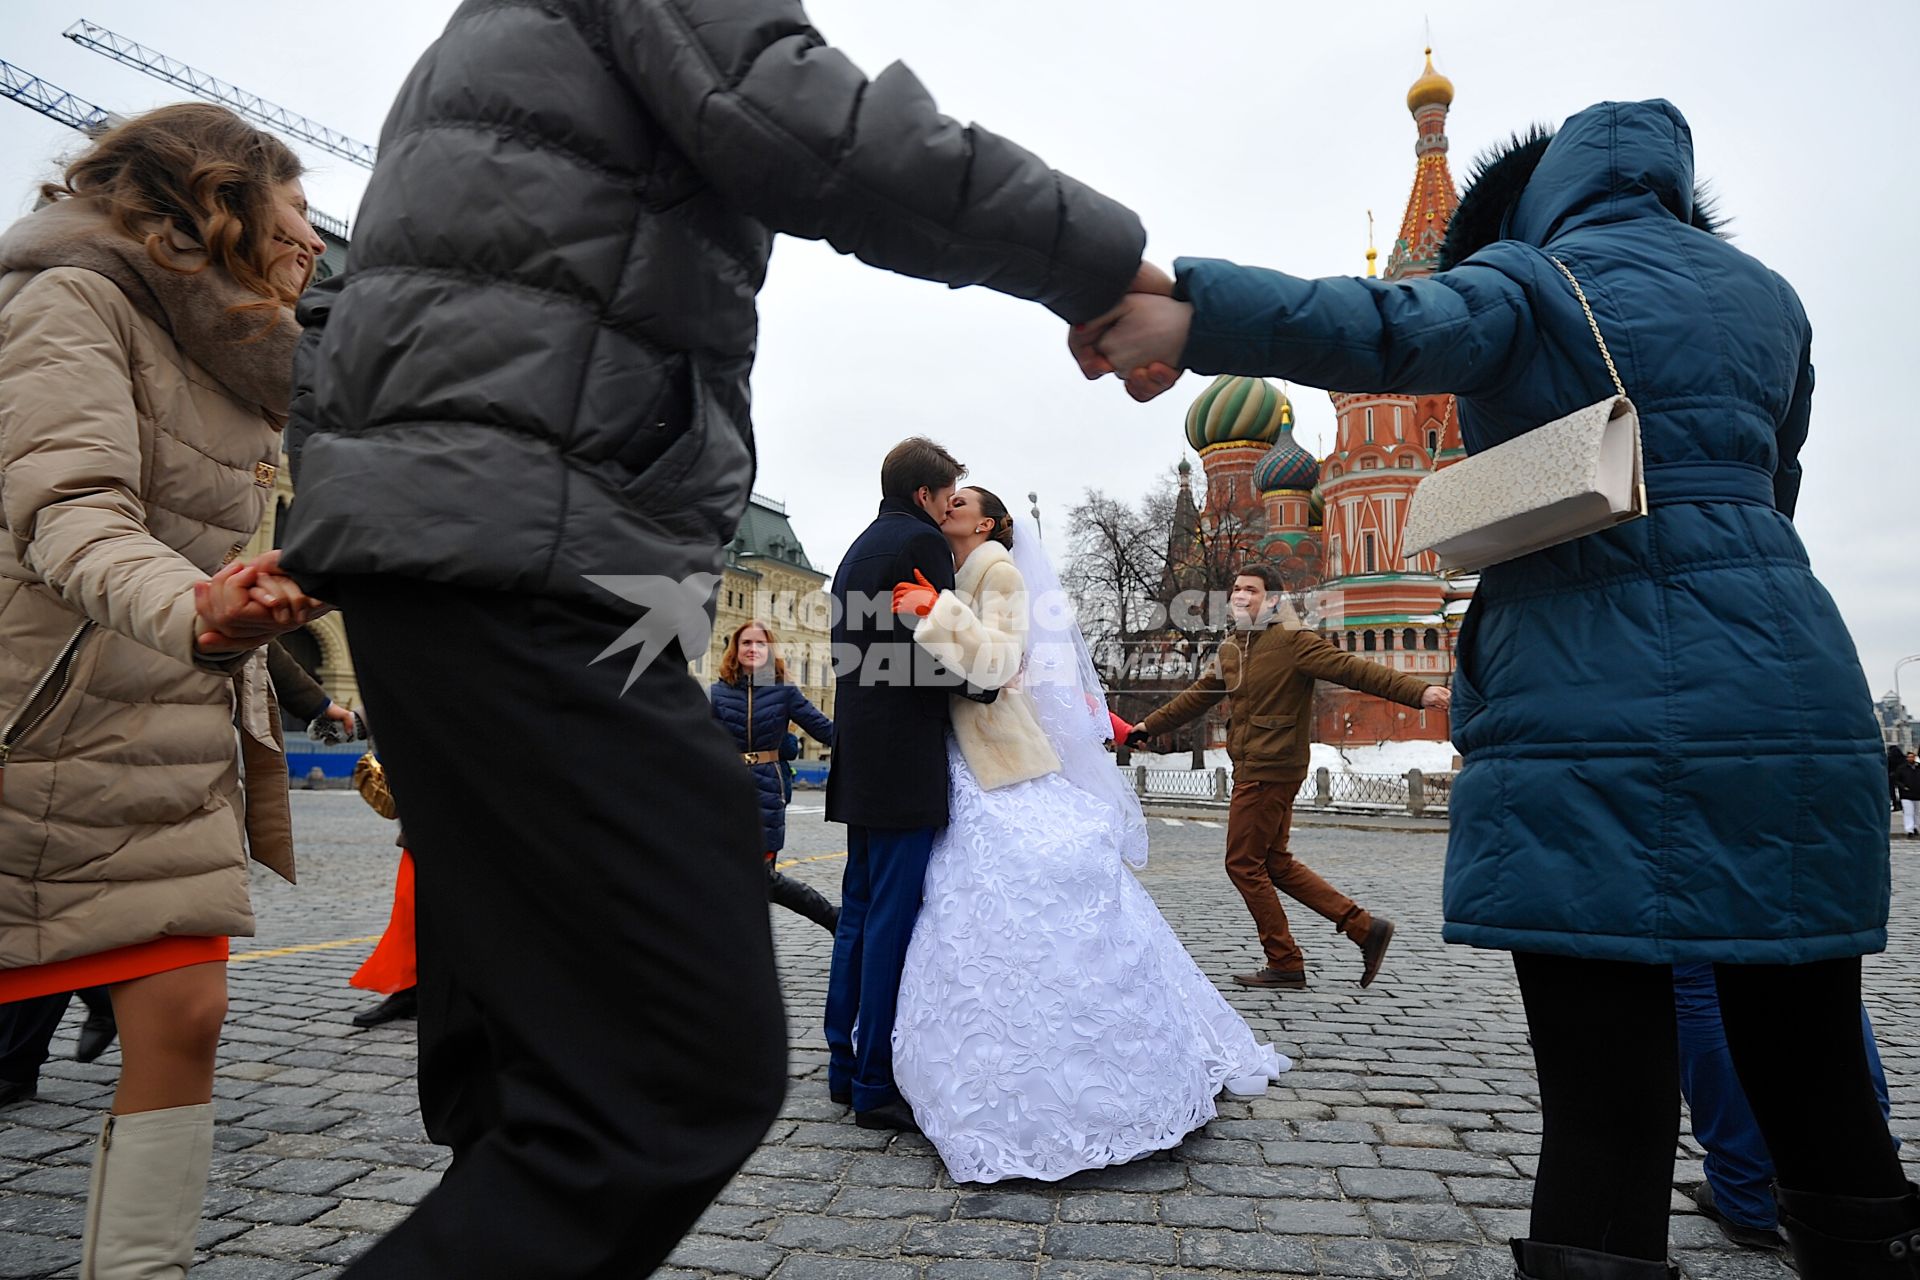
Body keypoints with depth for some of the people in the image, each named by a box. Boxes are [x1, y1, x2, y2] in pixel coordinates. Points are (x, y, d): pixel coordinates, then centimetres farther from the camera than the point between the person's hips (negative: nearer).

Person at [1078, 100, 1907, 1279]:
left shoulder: (1533, 278, 4)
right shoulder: (1764, 295, 21)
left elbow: (1397, 329, -20)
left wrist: (1191, 311, -31)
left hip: (1596, 720, -5)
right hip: (1799, 702, 6)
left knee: (1606, 1117, -3)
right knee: (1820, 1090, 16)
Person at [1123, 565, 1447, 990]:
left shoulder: (1292, 641, -11)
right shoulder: (1231, 649, 14)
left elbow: (1353, 669, -20)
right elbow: (1197, 697, 25)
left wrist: (1419, 691, -30)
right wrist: (1149, 726, 29)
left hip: (1270, 771, -9)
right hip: (1252, 769, 9)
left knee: (1244, 864, -2)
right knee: (1275, 863, 13)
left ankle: (1285, 964, 11)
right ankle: (1365, 927, 19)